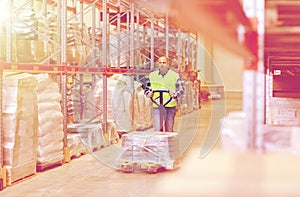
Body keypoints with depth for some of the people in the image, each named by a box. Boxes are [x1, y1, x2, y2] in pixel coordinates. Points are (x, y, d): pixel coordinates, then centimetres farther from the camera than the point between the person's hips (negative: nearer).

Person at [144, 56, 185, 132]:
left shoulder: (175, 75, 6)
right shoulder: (152, 75, 11)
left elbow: (181, 89, 4)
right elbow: (147, 88, 17)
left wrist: (175, 95, -15)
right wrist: (148, 93, -5)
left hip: (170, 106, 0)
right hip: (157, 106, 1)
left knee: (169, 130, 5)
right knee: (158, 129, -7)